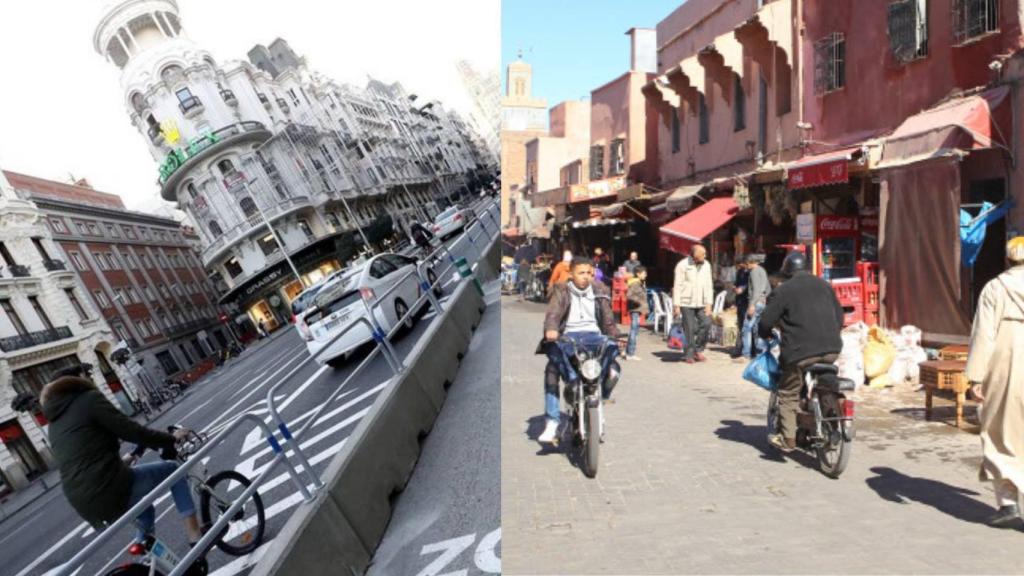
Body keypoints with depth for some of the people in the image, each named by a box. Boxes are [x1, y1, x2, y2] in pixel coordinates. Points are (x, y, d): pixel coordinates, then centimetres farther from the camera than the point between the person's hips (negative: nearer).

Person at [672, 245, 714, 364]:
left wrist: (709, 303, 0)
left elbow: (709, 285, 6)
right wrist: (676, 305, -10)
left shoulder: (706, 265, 5)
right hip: (687, 302, -4)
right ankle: (689, 355, 12)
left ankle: (698, 350, 11)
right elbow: (677, 286, -8)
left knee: (706, 323, -8)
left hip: (701, 303, 4)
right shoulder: (683, 265, -8)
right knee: (690, 329, -1)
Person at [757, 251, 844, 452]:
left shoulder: (783, 290, -1)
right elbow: (839, 316, 20)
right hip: (831, 349, 6)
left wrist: (766, 335, 18)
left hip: (801, 351, -5)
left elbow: (766, 320, -3)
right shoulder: (824, 286, 16)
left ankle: (787, 438, 5)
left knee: (789, 394, 6)